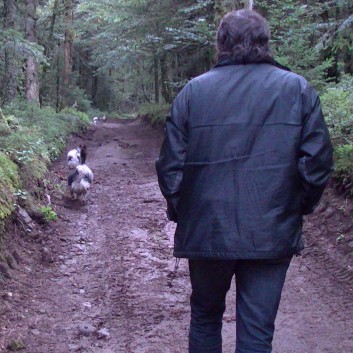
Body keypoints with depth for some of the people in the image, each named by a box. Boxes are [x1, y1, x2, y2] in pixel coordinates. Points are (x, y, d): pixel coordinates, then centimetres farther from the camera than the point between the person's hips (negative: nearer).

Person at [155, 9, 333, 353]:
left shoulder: (192, 91, -1)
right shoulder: (298, 89, -2)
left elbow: (171, 165, -2)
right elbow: (317, 164, -5)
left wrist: (180, 213, 12)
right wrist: (297, 209, 11)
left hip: (206, 231, 1)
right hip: (272, 235, 0)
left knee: (205, 315, 21)